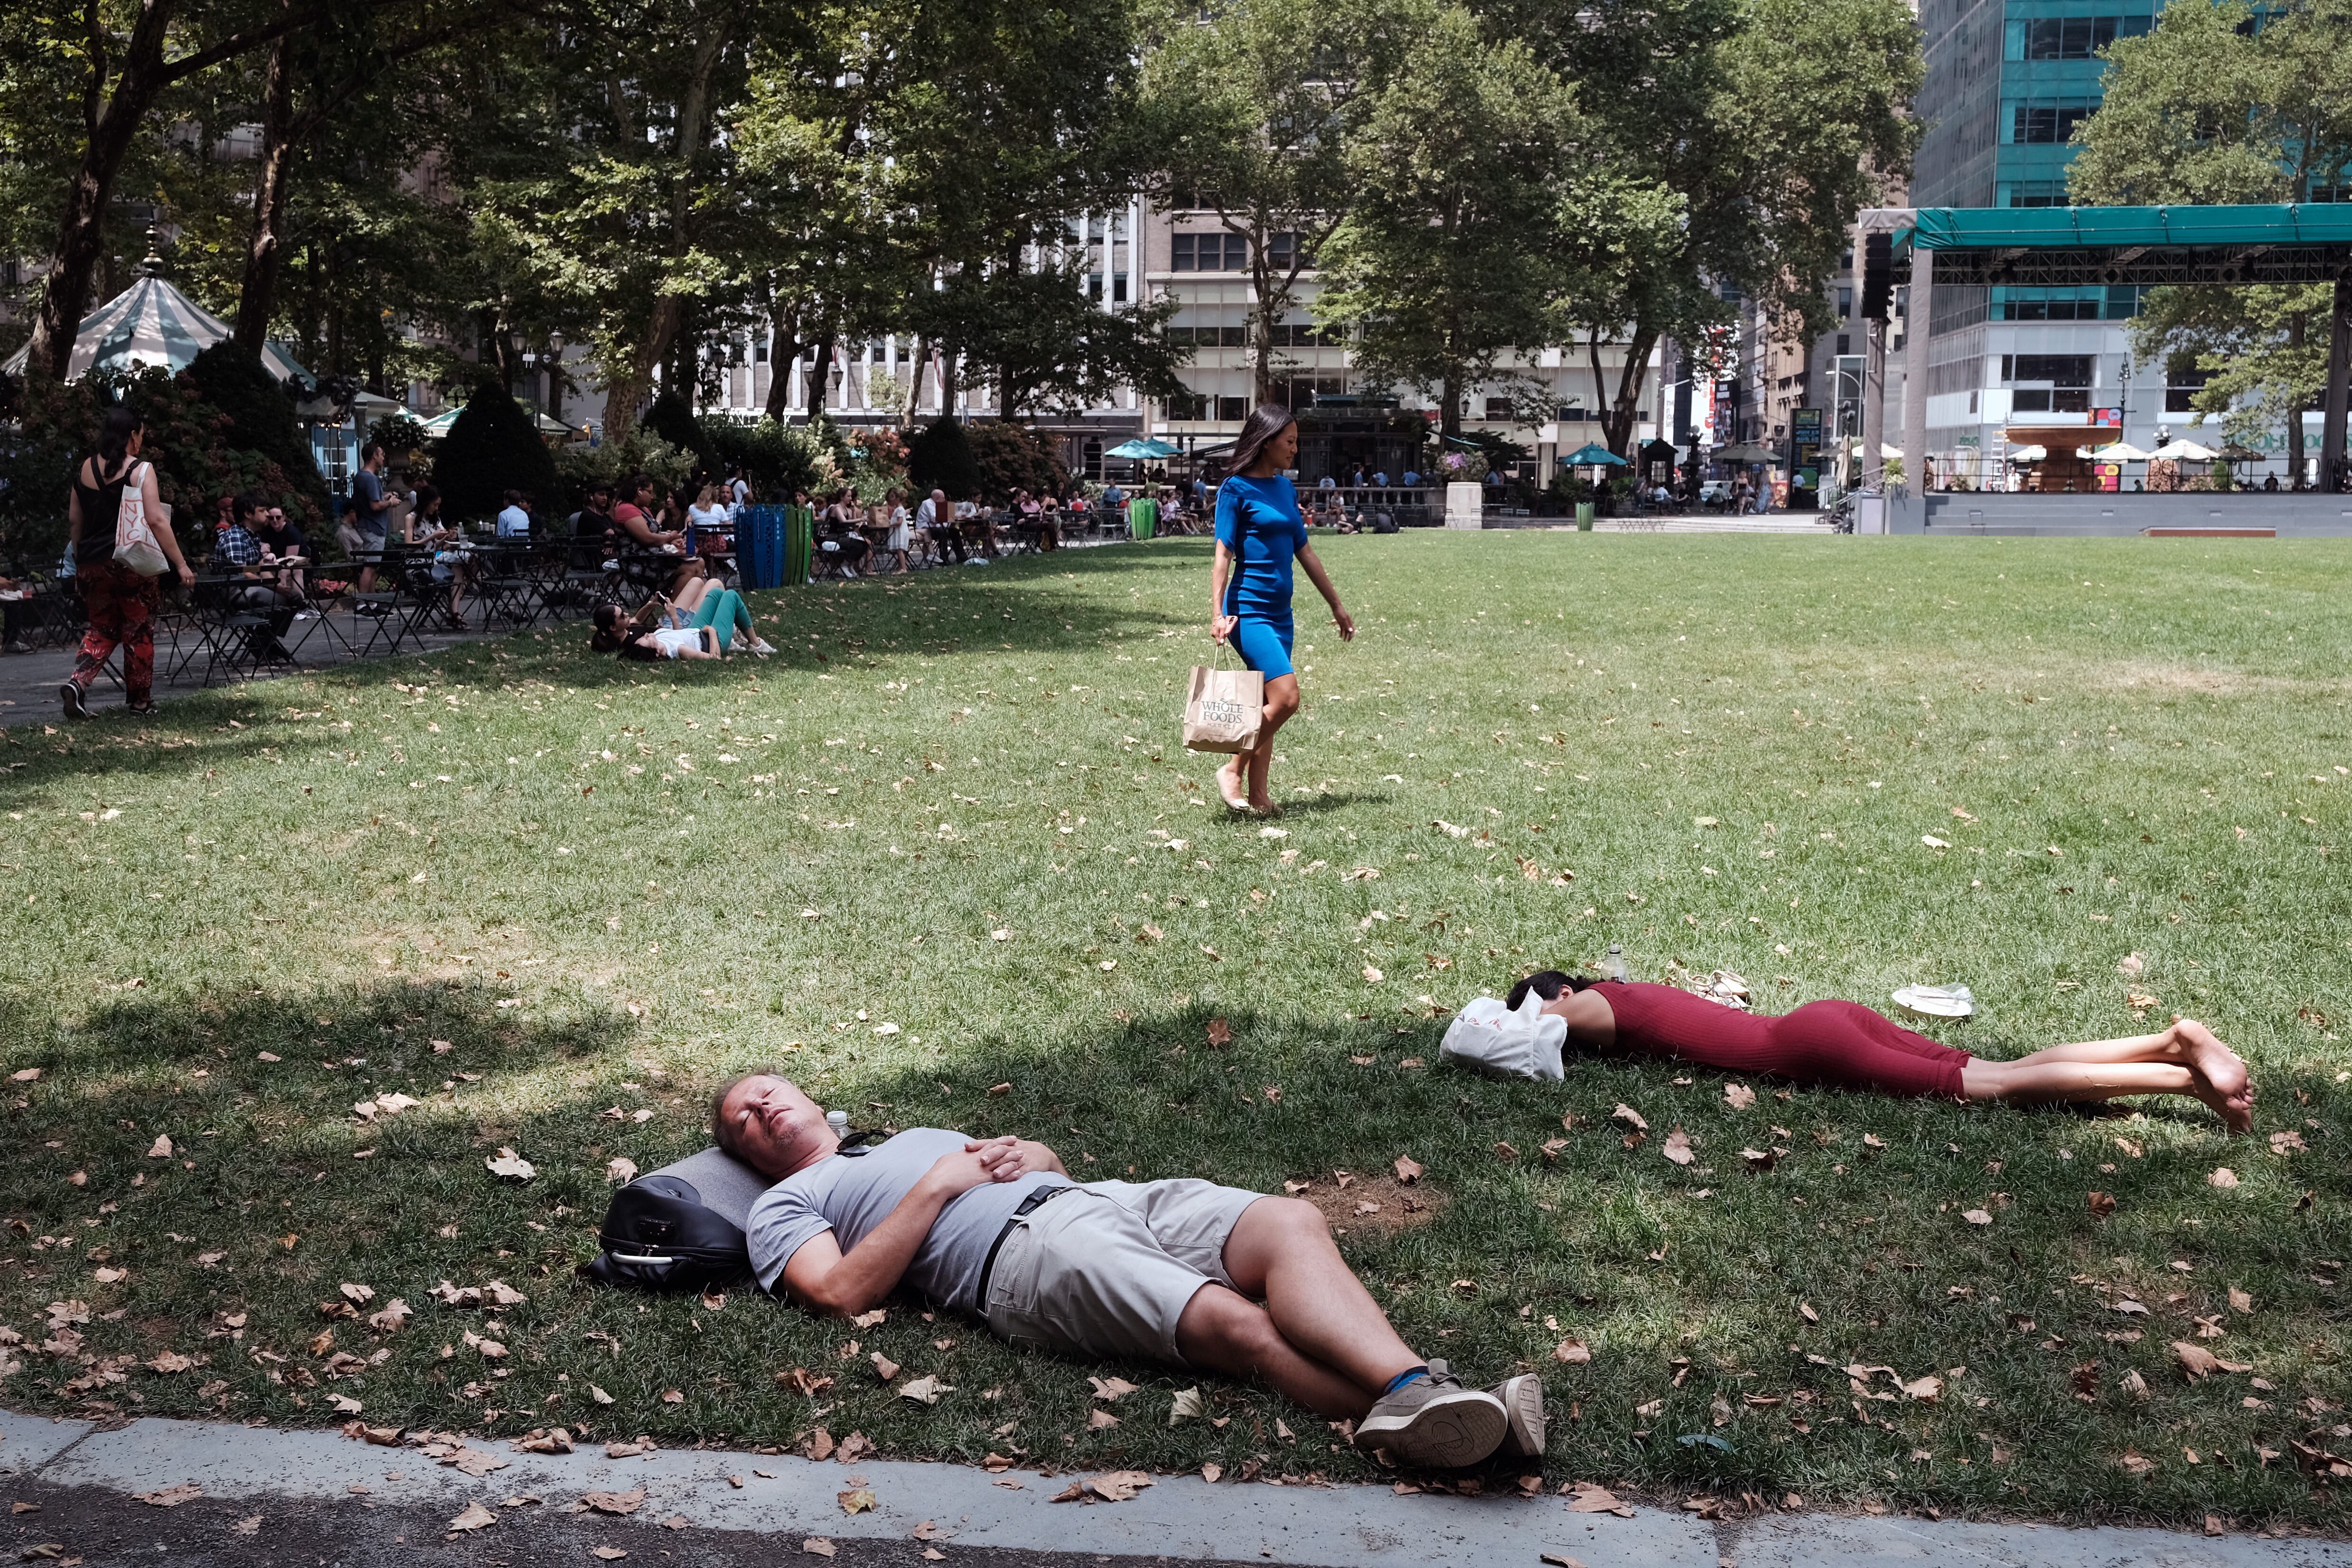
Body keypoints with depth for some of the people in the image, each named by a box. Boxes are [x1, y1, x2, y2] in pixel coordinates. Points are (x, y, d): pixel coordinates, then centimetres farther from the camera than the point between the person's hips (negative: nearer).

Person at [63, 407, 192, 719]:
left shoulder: (84, 469, 7)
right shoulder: (140, 470, -10)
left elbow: (74, 521, 13)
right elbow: (156, 521, -16)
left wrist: (80, 563, 23)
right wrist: (181, 565, -13)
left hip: (92, 564, 5)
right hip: (131, 563, -5)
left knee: (101, 628, 16)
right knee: (138, 631, 8)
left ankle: (78, 682, -8)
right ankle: (139, 701, 15)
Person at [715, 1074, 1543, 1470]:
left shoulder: (918, 1136, 41)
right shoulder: (784, 1206, 21)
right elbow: (844, 1292, 0)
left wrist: (1028, 1155, 12)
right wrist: (937, 1188, 0)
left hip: (1102, 1193, 6)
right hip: (1023, 1248, -6)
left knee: (1293, 1223, -25)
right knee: (1235, 1323, -32)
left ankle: (1415, 1390, -44)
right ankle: (1416, 1417, -46)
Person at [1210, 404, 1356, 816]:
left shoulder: (1284, 487, 13)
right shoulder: (1237, 489, -8)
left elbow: (1304, 551, 19)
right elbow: (1223, 555, -11)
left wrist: (1337, 606, 22)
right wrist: (1218, 613, -21)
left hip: (1280, 612, 8)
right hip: (1248, 609, -8)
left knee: (1268, 706, 7)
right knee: (1285, 697, -16)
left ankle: (1258, 795, 12)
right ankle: (1233, 770, -3)